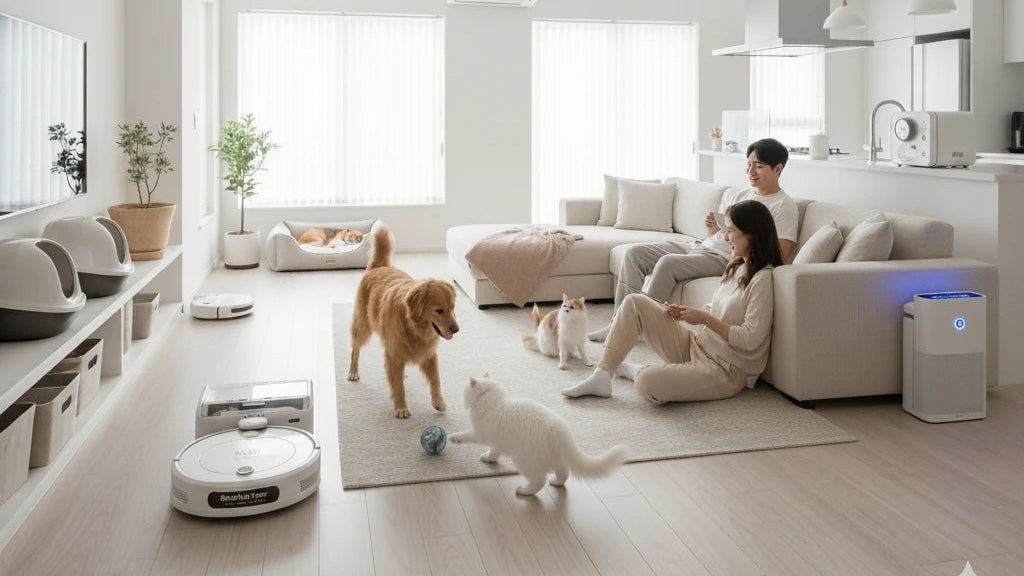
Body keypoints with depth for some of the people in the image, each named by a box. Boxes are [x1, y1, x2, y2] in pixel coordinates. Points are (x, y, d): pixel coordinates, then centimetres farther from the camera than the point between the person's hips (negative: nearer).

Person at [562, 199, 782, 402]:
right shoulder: (736, 268, 12)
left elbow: (750, 339, -22)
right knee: (634, 302, -3)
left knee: (647, 383, -32)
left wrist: (705, 318, -18)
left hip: (726, 370, -9)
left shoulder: (762, 279, -17)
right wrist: (685, 314, 1)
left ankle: (629, 370, 7)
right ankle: (601, 376, -5)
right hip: (694, 344, 9)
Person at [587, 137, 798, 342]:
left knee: (668, 262, -32)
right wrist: (713, 228, 1)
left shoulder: (784, 207, -3)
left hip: (724, 258, -8)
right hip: (700, 246, 8)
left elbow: (779, 257, -12)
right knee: (635, 253, -6)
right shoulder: (733, 194, 20)